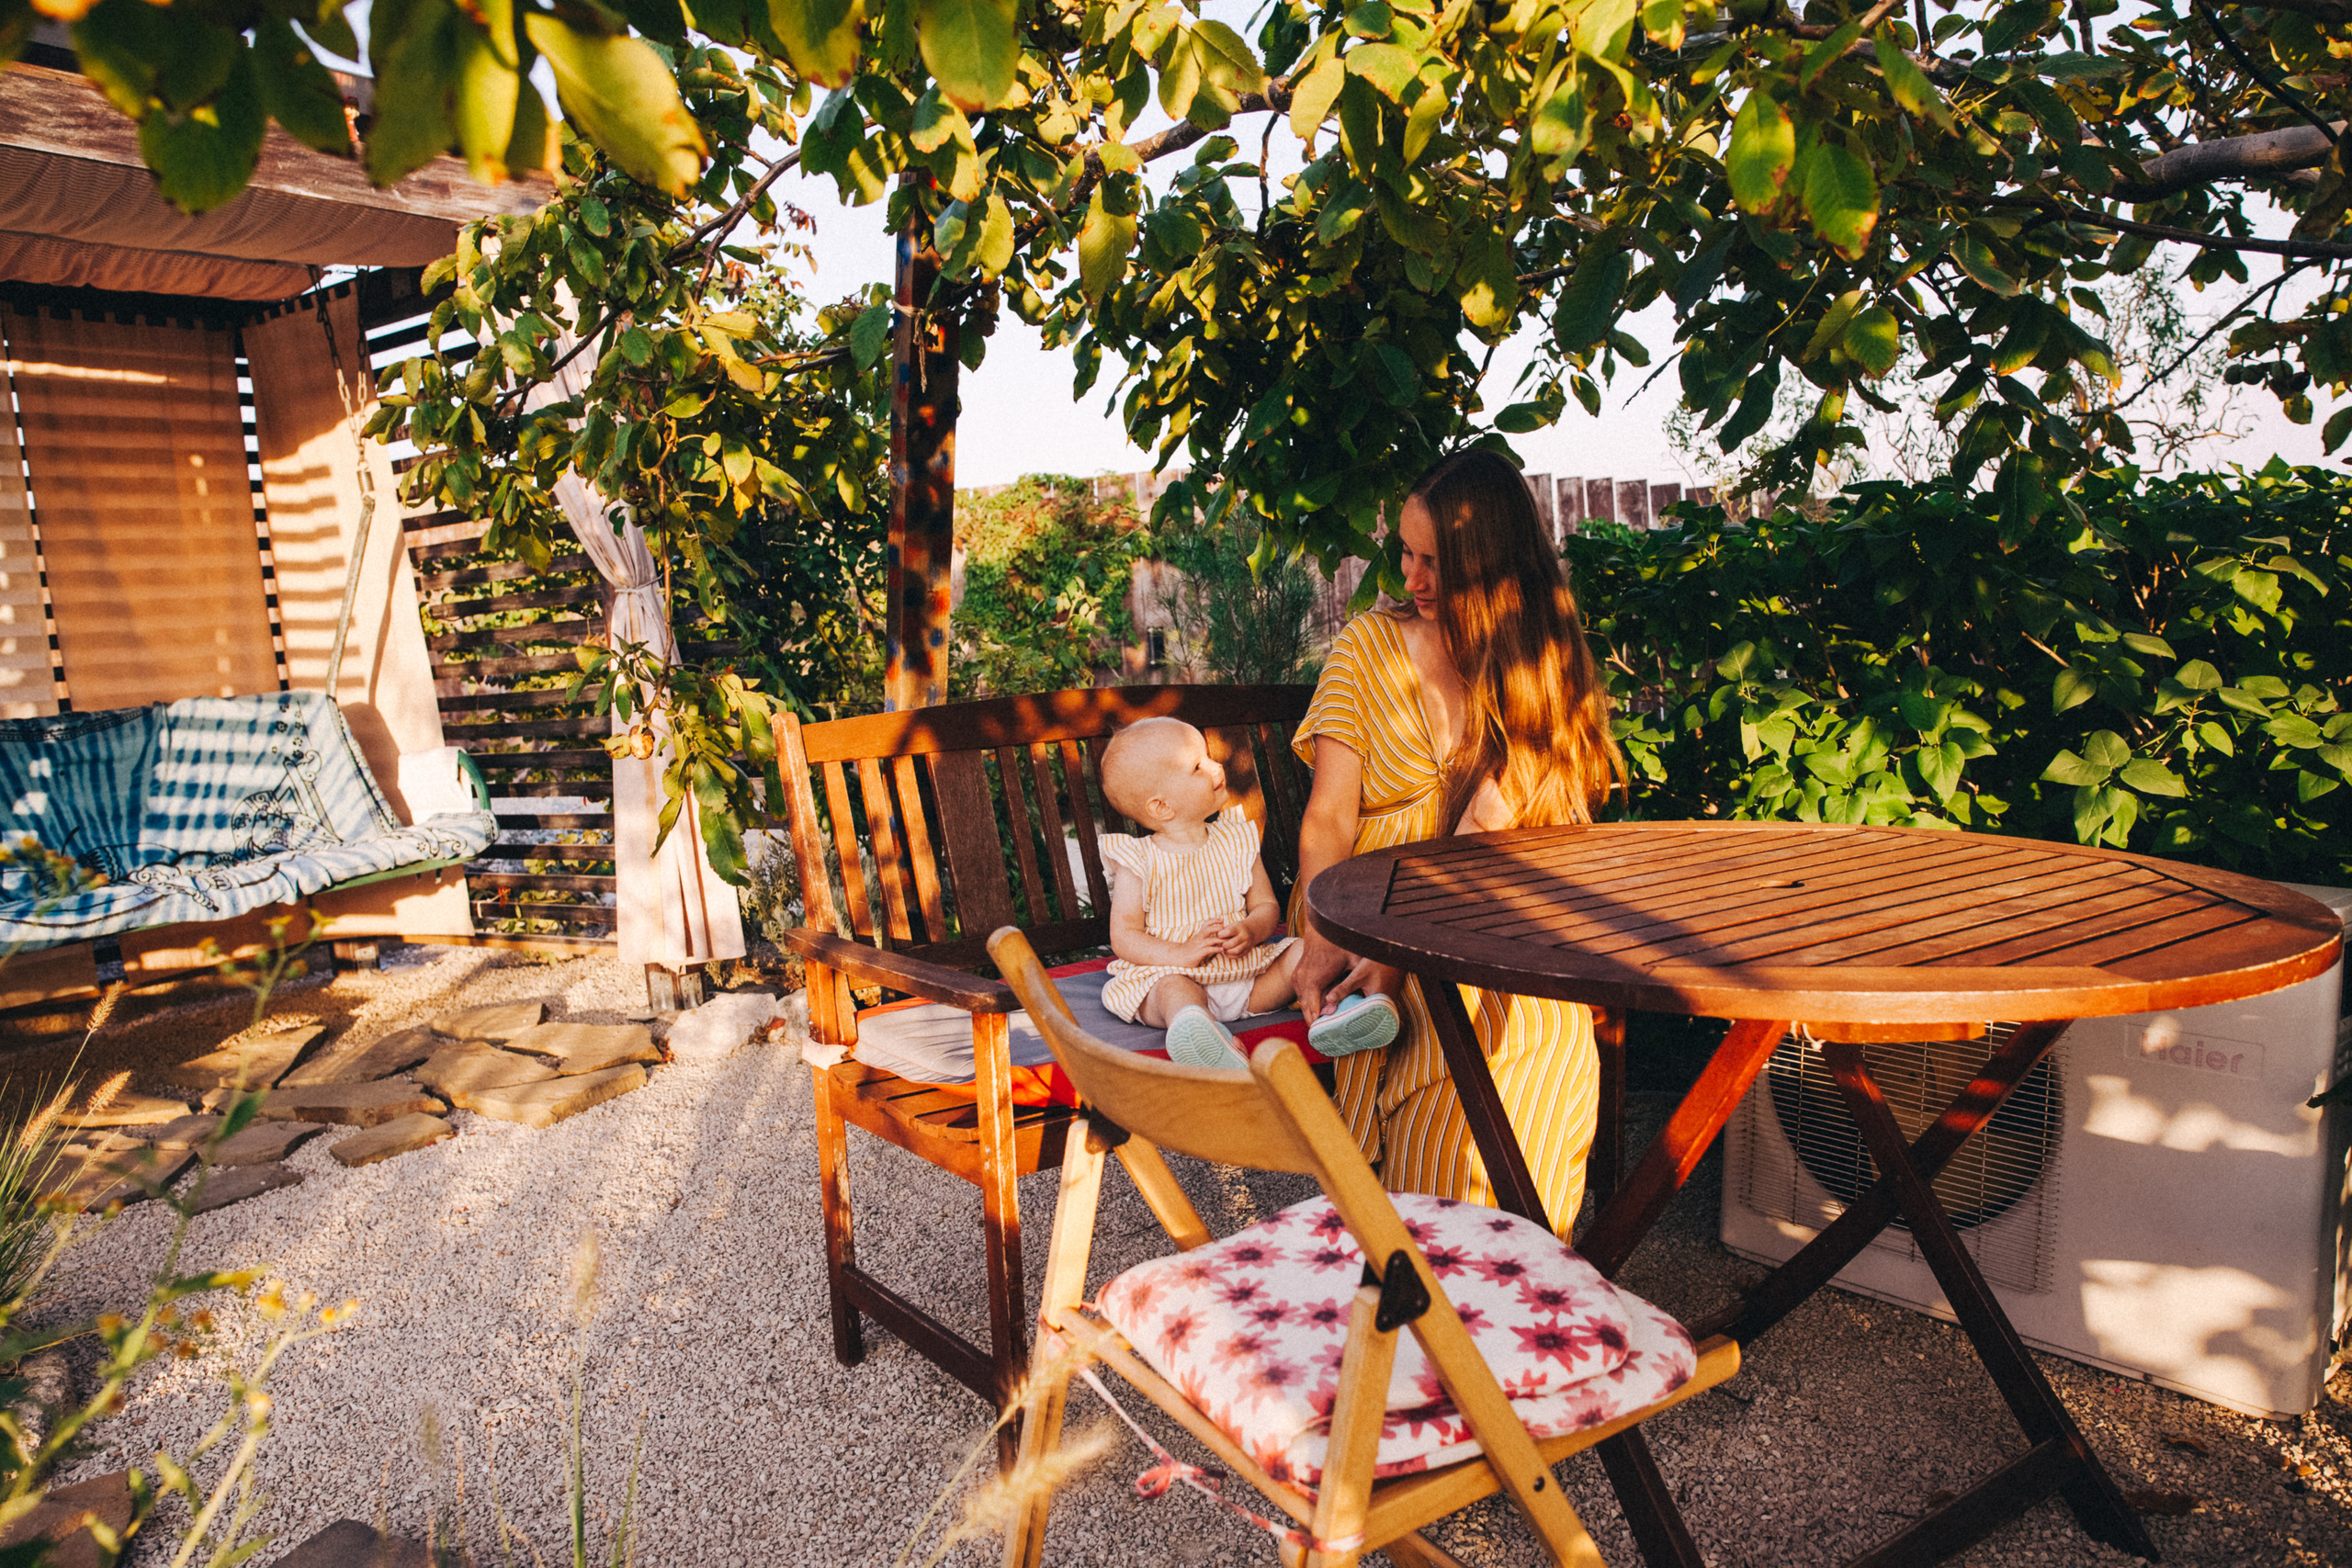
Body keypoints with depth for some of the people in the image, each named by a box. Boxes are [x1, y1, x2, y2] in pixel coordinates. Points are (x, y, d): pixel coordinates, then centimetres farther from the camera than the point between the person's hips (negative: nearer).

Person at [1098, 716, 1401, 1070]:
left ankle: (1328, 1010, -38)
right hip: (1171, 973, -5)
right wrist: (1182, 954, -22)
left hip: (1243, 972, 5)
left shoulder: (1236, 841, 9)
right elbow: (1123, 937, -6)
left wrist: (1251, 931, -14)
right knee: (1175, 989, -37)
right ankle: (1198, 1031, -69)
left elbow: (1266, 905, 11)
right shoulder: (1138, 862, -3)